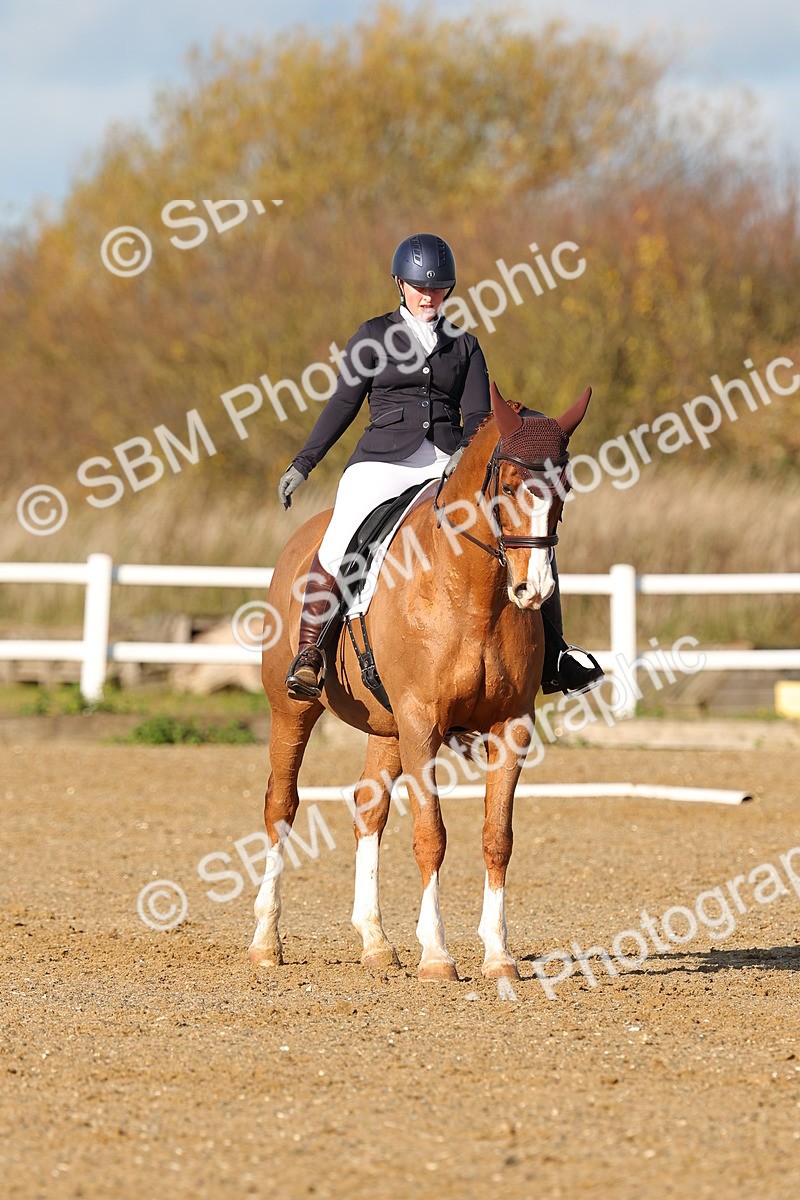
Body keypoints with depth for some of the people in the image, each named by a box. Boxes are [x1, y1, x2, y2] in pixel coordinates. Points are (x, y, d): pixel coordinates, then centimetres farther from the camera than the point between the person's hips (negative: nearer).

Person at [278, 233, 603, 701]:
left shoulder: (464, 344, 15)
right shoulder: (374, 337, 10)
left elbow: (478, 415, 8)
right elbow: (343, 405, 11)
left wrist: (466, 452, -13)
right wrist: (303, 465, 4)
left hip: (448, 465, 2)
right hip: (384, 460, -2)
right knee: (338, 547, -29)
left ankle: (552, 658, -6)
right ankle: (309, 654, -16)